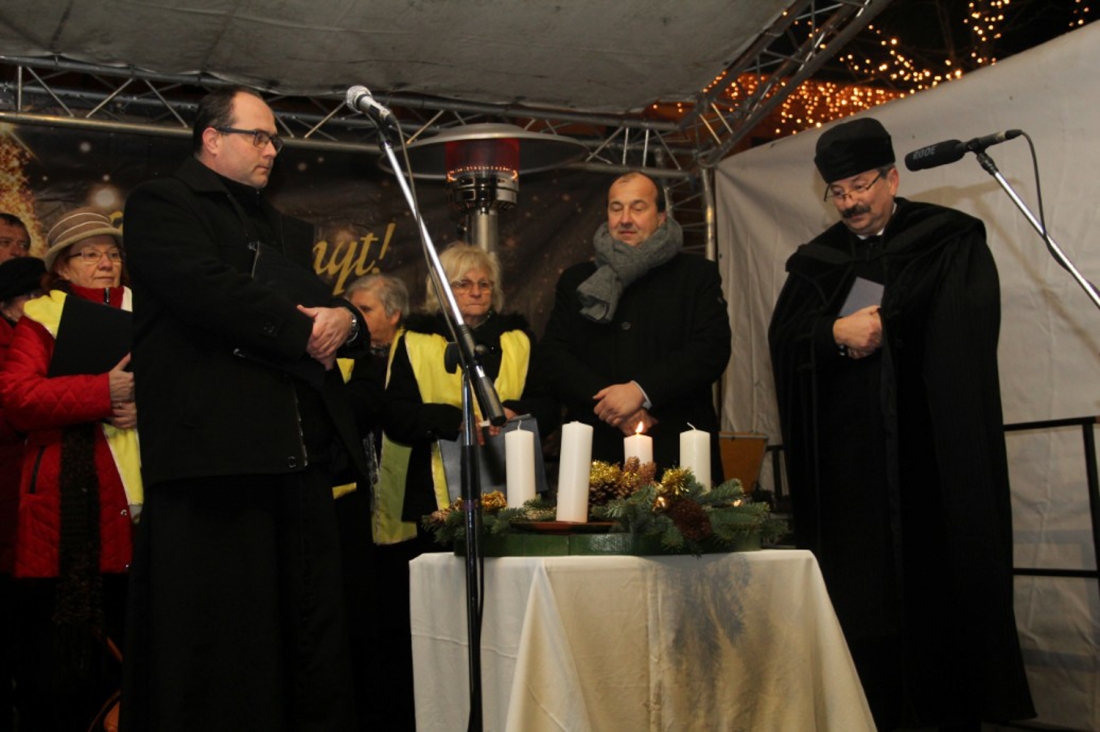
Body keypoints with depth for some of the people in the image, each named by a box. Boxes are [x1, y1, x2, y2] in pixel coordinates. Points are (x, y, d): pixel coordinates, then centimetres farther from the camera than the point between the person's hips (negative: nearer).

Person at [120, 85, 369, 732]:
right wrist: (304, 333, -4)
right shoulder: (162, 205, 5)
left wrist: (344, 321, -2)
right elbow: (207, 290, -12)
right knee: (217, 640, -4)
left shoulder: (288, 232, 29)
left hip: (302, 456, 7)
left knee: (314, 642, 5)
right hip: (214, 454, -7)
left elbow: (326, 309, 22)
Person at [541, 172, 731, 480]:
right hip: (596, 451, 2)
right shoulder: (576, 280, 14)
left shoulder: (697, 275, 6)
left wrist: (640, 391, -16)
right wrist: (606, 400, -11)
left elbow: (712, 350, -5)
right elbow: (554, 354, 6)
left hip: (676, 449, -2)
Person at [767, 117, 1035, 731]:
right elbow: (784, 338, 6)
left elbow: (967, 319, -8)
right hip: (849, 459, 3)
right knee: (859, 589, -1)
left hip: (931, 447, -2)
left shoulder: (950, 238, 6)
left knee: (944, 581, -2)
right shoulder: (817, 261, 16)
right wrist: (837, 332, -13)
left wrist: (876, 325, -7)